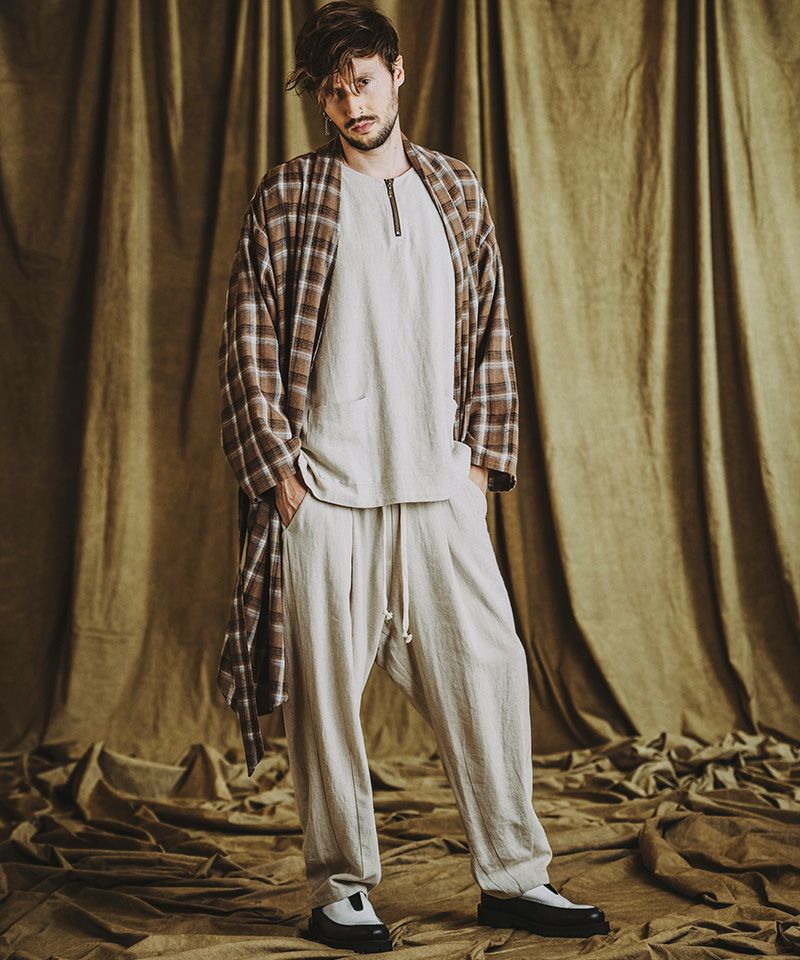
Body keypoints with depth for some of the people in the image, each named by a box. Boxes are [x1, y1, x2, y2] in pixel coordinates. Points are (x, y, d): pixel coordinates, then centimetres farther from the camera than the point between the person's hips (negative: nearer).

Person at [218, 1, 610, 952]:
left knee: (490, 670, 1)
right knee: (325, 689, 1)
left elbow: (490, 331, 14)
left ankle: (513, 875, 14)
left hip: (438, 483, 3)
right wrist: (276, 469, -6)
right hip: (322, 487, -2)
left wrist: (483, 457, 7)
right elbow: (247, 343, 0)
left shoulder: (456, 191, 13)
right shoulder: (287, 195, 3)